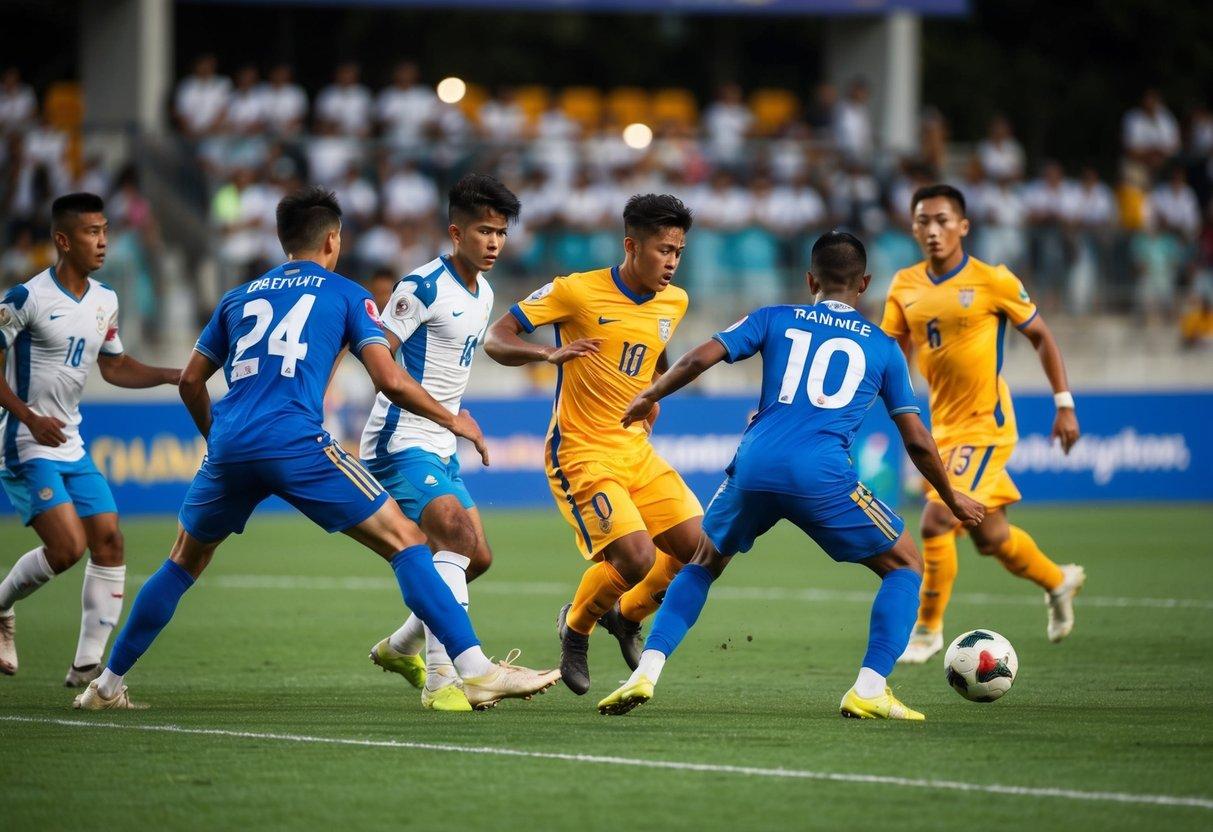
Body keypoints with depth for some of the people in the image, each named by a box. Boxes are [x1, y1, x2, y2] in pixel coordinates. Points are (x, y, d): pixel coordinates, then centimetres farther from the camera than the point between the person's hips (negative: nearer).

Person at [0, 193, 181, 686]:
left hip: (71, 447, 7)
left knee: (108, 539, -2)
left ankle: (87, 665, 3)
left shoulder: (105, 301, 8)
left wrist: (177, 376, 7)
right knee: (68, 546, -18)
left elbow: (115, 367, 21)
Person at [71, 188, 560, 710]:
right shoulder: (346, 294, 13)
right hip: (295, 444, -4)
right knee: (406, 542, -1)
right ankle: (476, 671, -12)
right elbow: (390, 381, 2)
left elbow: (190, 382, 26)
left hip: (229, 448, 4)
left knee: (184, 564, 25)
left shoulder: (239, 297, 24)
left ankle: (107, 685, 27)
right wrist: (452, 420, 16)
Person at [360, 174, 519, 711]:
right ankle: (440, 677, -30)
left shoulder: (483, 294, 13)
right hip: (402, 444, -9)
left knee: (477, 557, 12)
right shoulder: (424, 286, -14)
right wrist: (446, 413, -27)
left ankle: (401, 647, 34)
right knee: (457, 534, -26)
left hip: (439, 451, 9)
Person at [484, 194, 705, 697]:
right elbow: (495, 339, -12)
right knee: (636, 556, -22)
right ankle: (576, 626, 8)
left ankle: (627, 615, 23)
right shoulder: (577, 291, -14)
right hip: (581, 453, -7)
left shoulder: (674, 303, 5)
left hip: (635, 451, 7)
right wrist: (549, 353, -30)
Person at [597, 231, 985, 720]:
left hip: (754, 468, 2)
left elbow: (701, 358, 7)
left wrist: (649, 397, 24)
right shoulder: (882, 347, 18)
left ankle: (646, 673, 10)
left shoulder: (775, 319, 19)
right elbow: (917, 442, 18)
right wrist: (953, 501, 32)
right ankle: (869, 691, 0)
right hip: (823, 478, -2)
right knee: (905, 566, 16)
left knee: (703, 565, 27)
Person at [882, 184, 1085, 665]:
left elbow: (1041, 337, -1)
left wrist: (1065, 405, -4)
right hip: (944, 425, 6)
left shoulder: (992, 281, -11)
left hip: (985, 425, -6)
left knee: (936, 522, -18)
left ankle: (928, 629, -2)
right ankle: (1059, 581, 42)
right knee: (991, 538, 15)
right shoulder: (905, 287, 3)